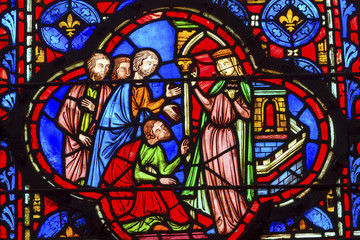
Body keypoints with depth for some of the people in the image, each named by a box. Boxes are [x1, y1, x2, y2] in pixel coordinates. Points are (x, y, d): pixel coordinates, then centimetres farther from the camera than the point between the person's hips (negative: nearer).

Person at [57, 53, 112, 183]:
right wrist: (78, 135, -2)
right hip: (74, 143, 0)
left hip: (95, 144, 0)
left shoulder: (108, 93, 9)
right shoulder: (77, 89, 8)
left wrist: (95, 109, -6)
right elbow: (62, 118, 5)